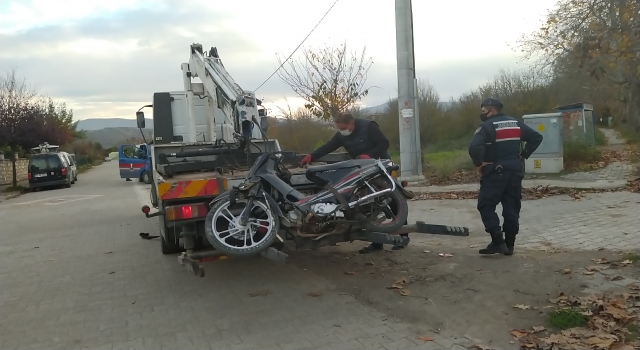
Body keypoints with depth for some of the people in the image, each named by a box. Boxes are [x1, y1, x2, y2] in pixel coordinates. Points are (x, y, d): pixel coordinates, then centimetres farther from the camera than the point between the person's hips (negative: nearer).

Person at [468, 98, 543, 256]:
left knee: (485, 206, 1)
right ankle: (509, 245, 13)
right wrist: (523, 155, 11)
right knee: (512, 209, 9)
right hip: (514, 171, 7)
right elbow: (537, 137, 13)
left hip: (494, 172, -6)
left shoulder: (487, 126, -11)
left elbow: (474, 147, -26)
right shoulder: (517, 124, 11)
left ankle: (498, 242, -6)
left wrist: (479, 163, -12)